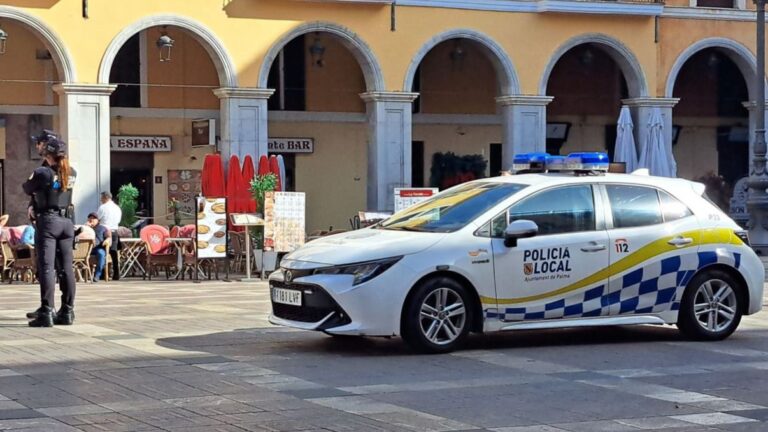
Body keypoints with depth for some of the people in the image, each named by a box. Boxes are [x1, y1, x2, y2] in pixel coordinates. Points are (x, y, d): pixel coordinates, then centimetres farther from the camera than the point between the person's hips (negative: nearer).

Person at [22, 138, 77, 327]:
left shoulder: (42, 173, -9)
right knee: (67, 267, 7)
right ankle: (67, 312, 10)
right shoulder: (72, 173, 5)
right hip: (66, 221, 5)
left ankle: (46, 313, -12)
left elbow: (27, 189, 6)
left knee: (46, 267, -7)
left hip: (47, 221, -5)